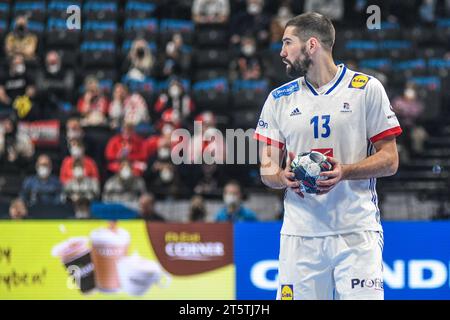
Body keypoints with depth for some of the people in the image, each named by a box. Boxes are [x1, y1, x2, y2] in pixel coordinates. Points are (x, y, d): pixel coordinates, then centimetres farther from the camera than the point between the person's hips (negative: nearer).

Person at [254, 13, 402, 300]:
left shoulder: (367, 89, 2)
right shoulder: (279, 99, 11)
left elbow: (389, 160, 1)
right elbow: (267, 169, 11)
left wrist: (345, 172, -17)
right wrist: (284, 178, -12)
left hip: (357, 234, -3)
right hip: (300, 235, 3)